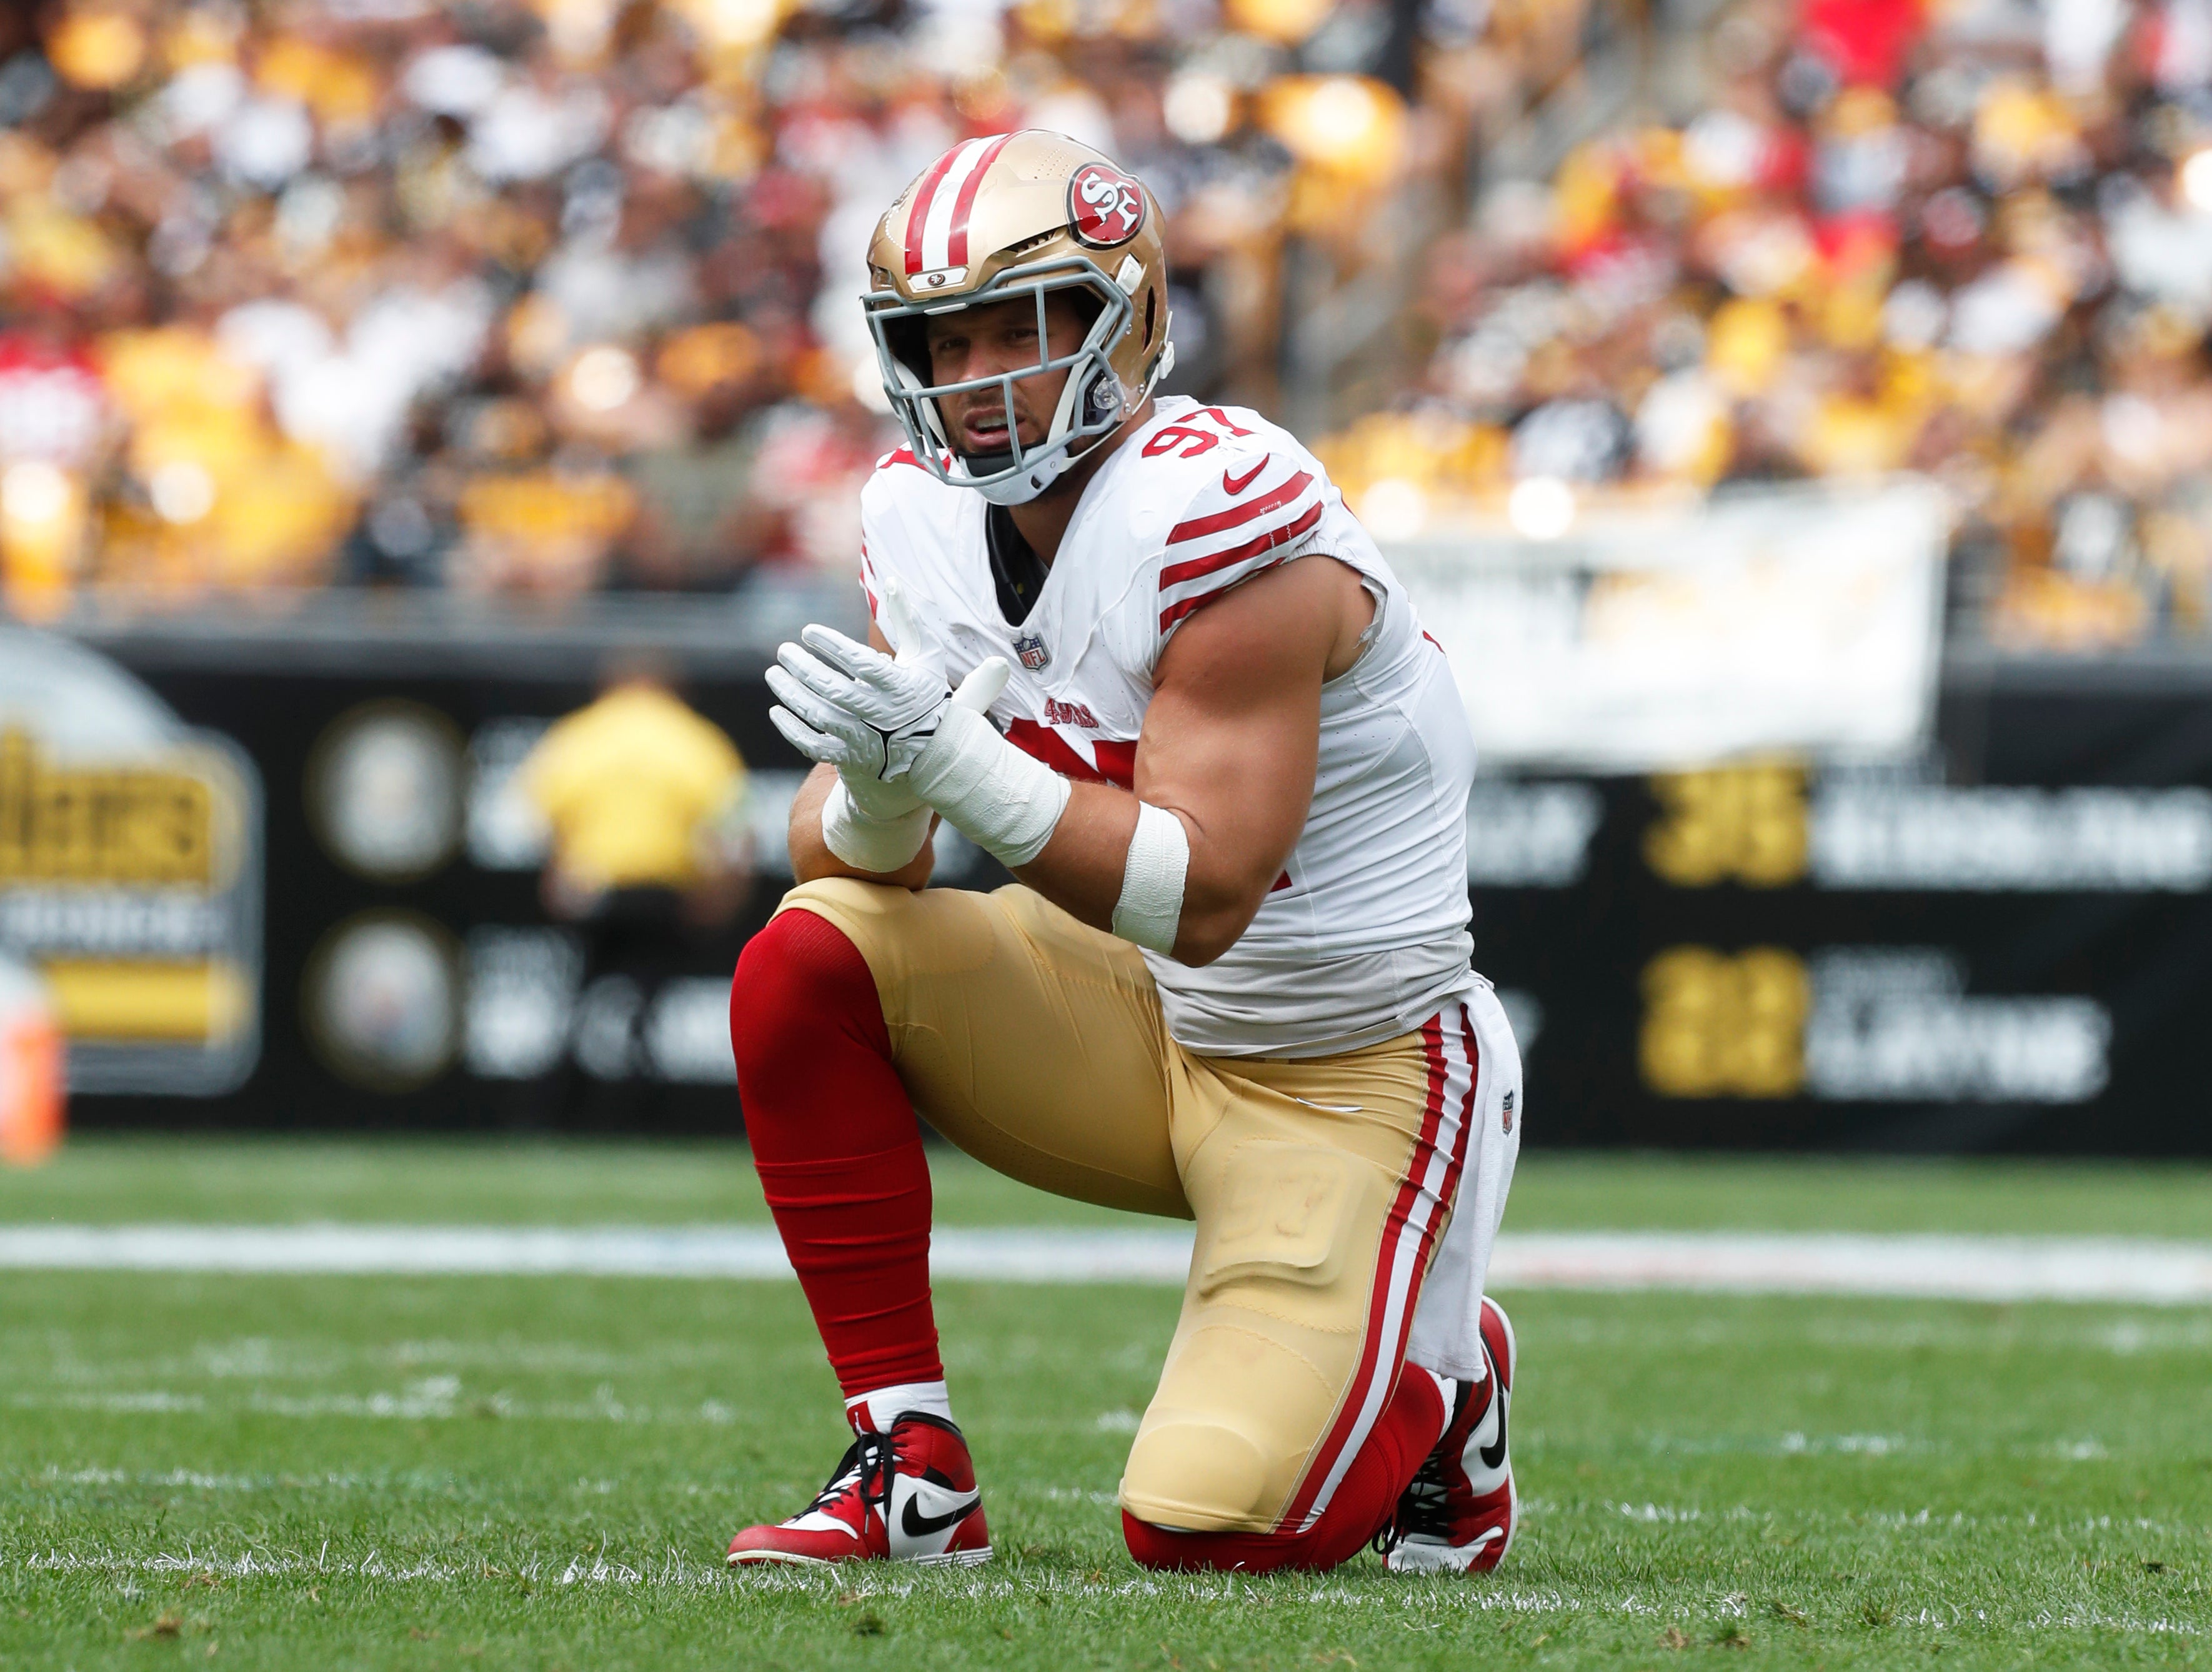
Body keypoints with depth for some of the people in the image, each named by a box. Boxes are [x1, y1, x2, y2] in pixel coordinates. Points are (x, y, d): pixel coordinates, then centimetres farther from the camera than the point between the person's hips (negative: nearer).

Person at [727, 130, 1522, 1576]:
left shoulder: (1223, 512, -26)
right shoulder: (928, 515, -2)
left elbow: (1203, 897, -30)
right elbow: (842, 848, -5)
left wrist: (958, 766, -40)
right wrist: (879, 801, -29)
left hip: (1349, 1075, -7)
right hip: (1142, 1025, 7)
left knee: (1210, 1528, -18)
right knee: (807, 965, -16)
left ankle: (1442, 1382, 18)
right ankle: (911, 1473, -7)